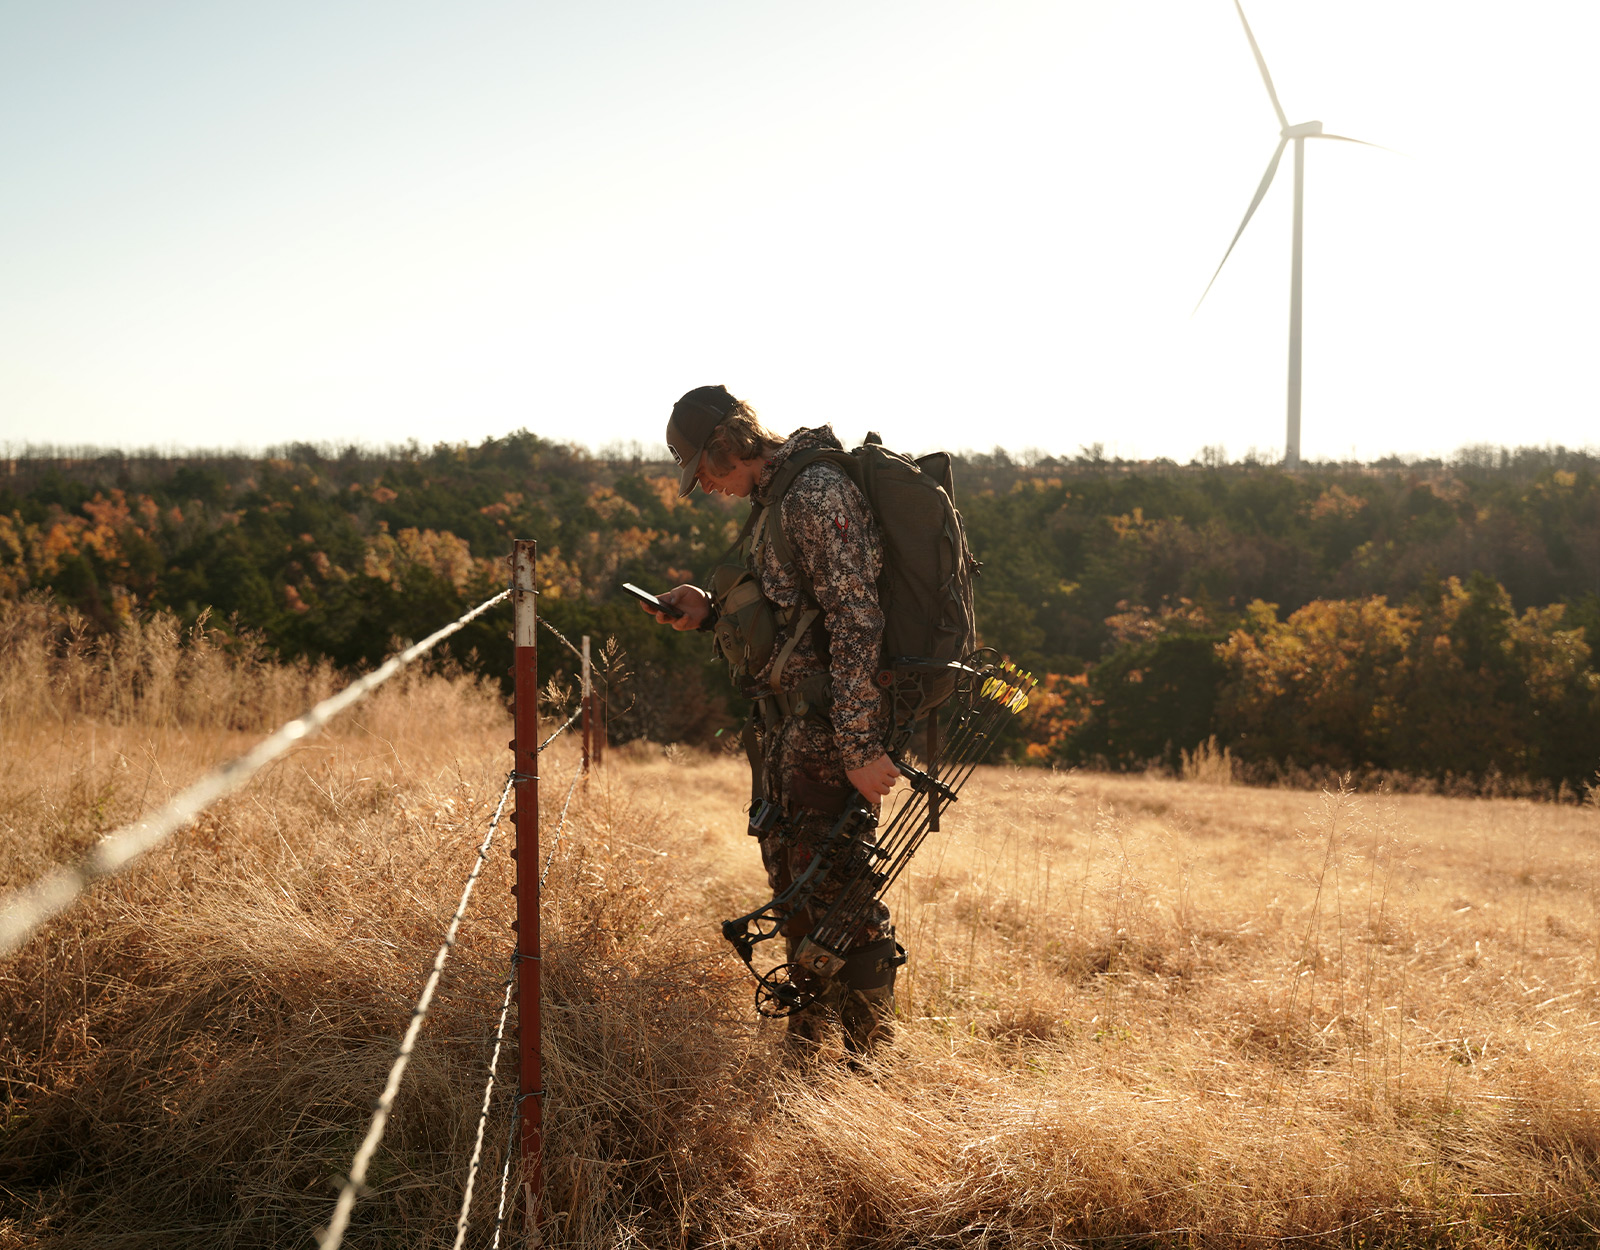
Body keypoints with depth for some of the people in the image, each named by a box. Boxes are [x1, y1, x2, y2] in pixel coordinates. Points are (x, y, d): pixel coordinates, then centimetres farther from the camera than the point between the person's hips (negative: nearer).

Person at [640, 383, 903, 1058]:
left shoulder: (818, 494, -17)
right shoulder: (774, 499, 15)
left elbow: (856, 623, -22)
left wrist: (859, 749, -25)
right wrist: (708, 610, 9)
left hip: (827, 728, -10)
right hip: (782, 726, 10)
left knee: (835, 887, -5)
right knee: (792, 878, 17)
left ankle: (870, 1054, 6)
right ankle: (807, 1041, 31)